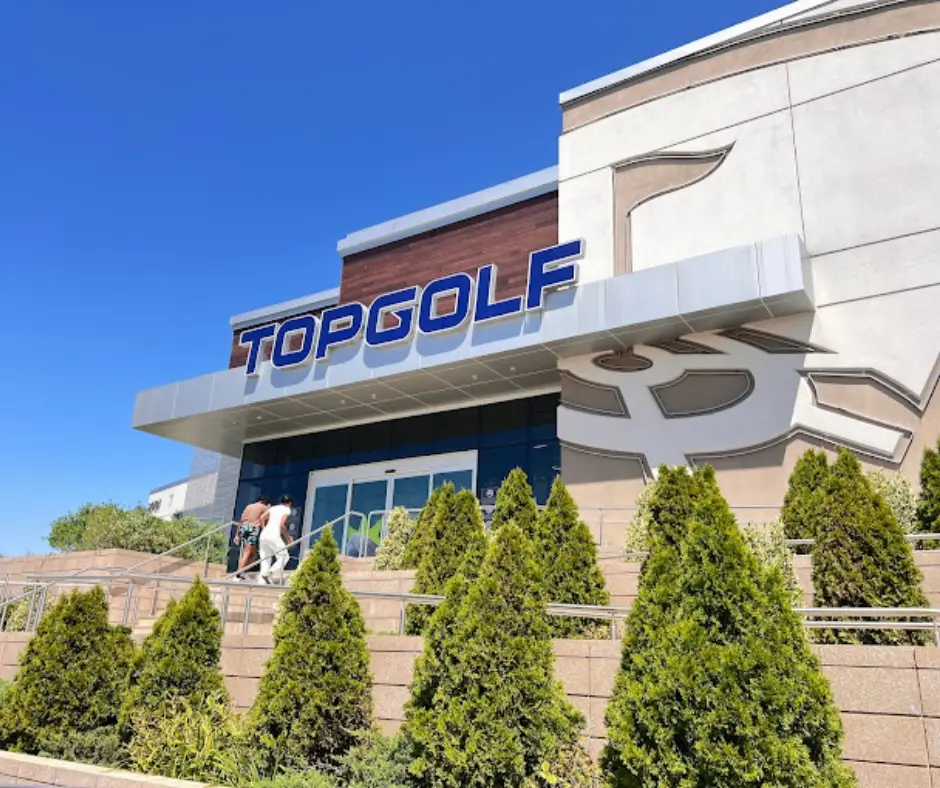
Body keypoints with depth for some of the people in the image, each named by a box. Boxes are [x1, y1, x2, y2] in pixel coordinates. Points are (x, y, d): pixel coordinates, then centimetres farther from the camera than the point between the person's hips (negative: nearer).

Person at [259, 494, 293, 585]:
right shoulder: (286, 510, 4)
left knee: (265, 559, 13)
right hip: (274, 536, -6)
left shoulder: (273, 508, 21)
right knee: (284, 556, 6)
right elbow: (282, 525, -8)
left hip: (264, 534, 6)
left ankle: (262, 580, 4)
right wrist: (287, 538, 2)